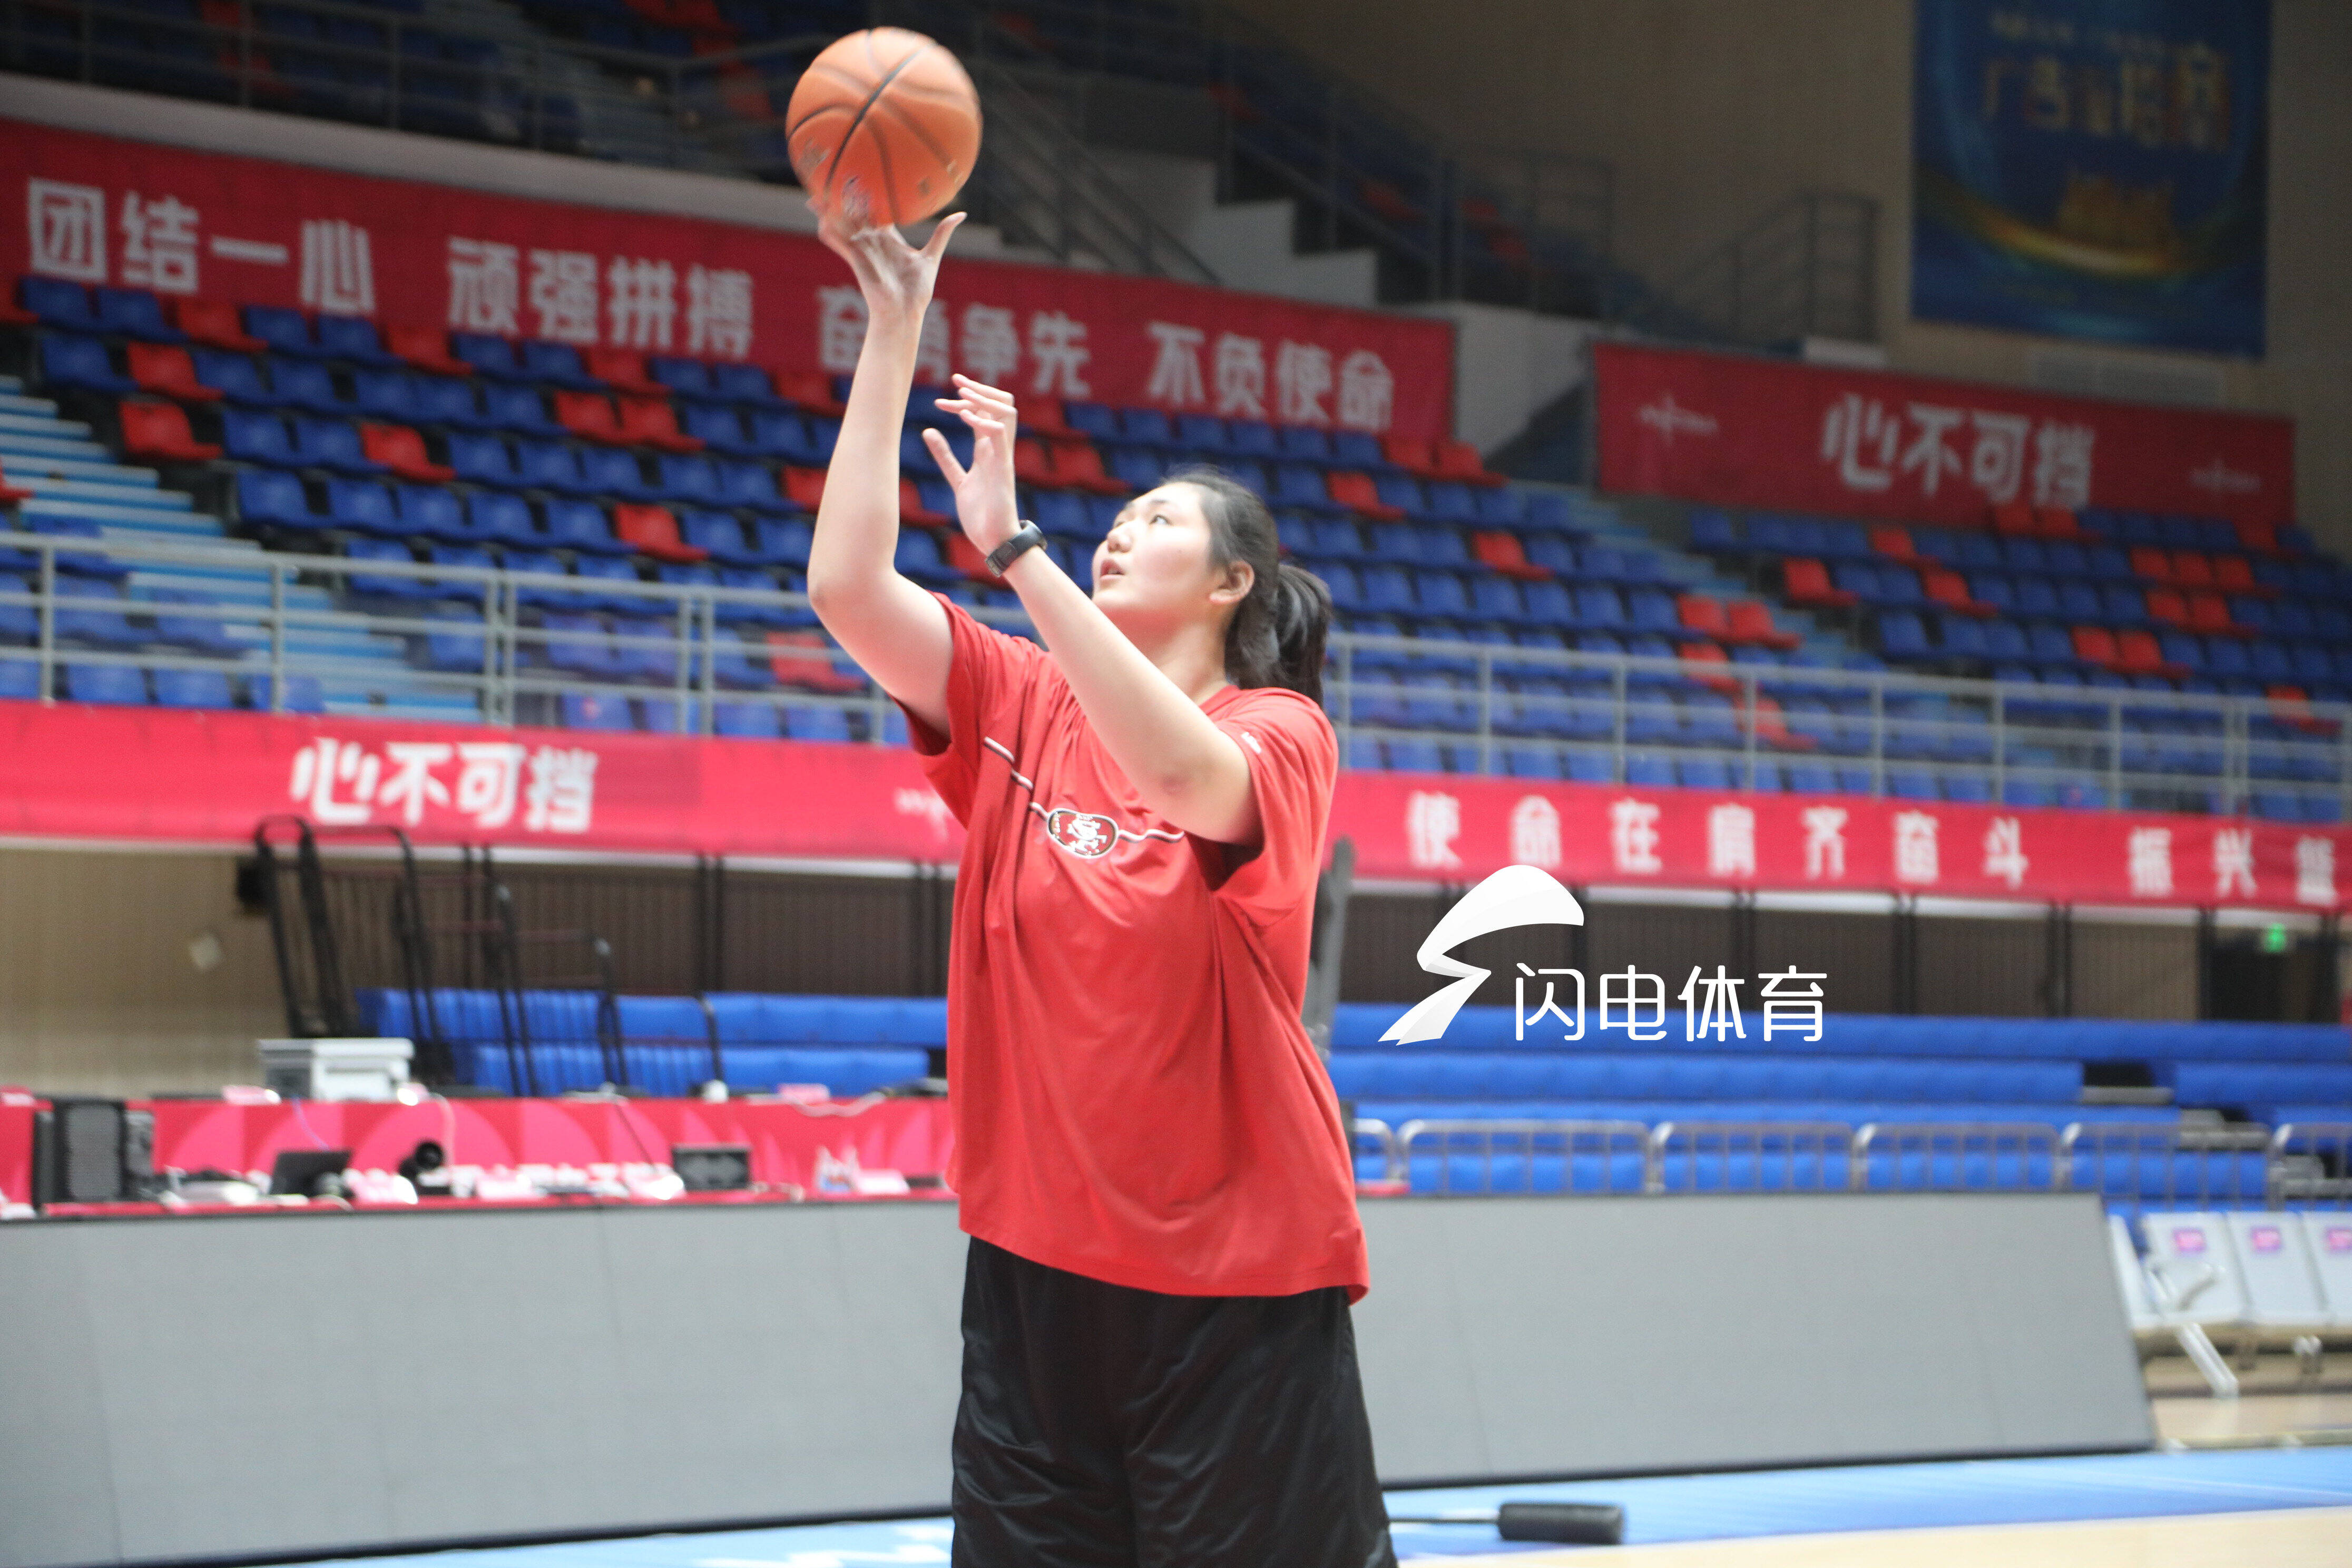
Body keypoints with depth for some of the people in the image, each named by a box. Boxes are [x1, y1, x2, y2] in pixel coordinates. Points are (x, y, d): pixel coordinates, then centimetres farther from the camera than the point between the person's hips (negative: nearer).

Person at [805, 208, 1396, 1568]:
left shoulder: (1280, 731, -6)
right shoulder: (1022, 704, 6)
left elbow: (1182, 773, -29)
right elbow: (848, 586, -6)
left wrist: (1010, 540, -33)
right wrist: (894, 335, -10)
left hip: (1237, 1264, -4)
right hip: (1038, 1251, 4)